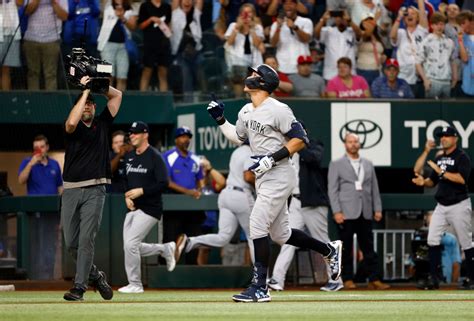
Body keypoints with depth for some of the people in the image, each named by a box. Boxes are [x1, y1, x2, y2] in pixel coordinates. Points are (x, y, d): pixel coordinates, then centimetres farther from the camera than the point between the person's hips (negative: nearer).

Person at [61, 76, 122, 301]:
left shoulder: (102, 124, 12)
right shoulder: (75, 128, 4)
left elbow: (117, 95, 16)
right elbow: (71, 122, -21)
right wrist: (85, 91, -15)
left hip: (94, 190, -1)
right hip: (71, 190, 1)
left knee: (86, 238, -12)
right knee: (71, 243, 3)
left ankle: (79, 287, -13)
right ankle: (94, 275, 25)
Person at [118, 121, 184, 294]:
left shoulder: (154, 157, -11)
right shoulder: (129, 157, 12)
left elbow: (163, 184, -17)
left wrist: (141, 191, -23)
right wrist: (127, 196, 2)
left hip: (150, 208, -8)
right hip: (133, 208, 8)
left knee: (130, 244, -15)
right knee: (130, 247, 7)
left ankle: (135, 285, -3)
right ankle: (165, 249, 27)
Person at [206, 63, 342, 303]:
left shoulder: (277, 110, -15)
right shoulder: (246, 111, 12)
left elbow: (300, 140, -17)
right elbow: (237, 137, 28)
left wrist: (272, 158, -23)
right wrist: (220, 119, 15)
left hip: (279, 177, -9)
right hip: (263, 178, 9)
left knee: (257, 226, -14)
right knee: (280, 235, 14)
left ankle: (260, 288, -10)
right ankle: (329, 250, 33)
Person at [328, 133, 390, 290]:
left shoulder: (368, 164, 16)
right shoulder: (336, 165, 4)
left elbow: (374, 188, 16)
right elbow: (332, 190, -2)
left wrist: (377, 209, 8)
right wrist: (336, 211, -11)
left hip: (365, 213, 3)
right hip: (346, 213, -3)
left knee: (368, 248, 2)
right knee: (346, 249, -1)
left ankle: (374, 280, 2)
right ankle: (348, 279, 5)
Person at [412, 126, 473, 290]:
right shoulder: (439, 158, 13)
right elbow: (433, 181, 17)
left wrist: (441, 171, -25)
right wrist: (424, 182, -5)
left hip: (458, 205, -7)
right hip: (441, 205, 7)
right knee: (432, 240, -2)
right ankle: (433, 278, 0)